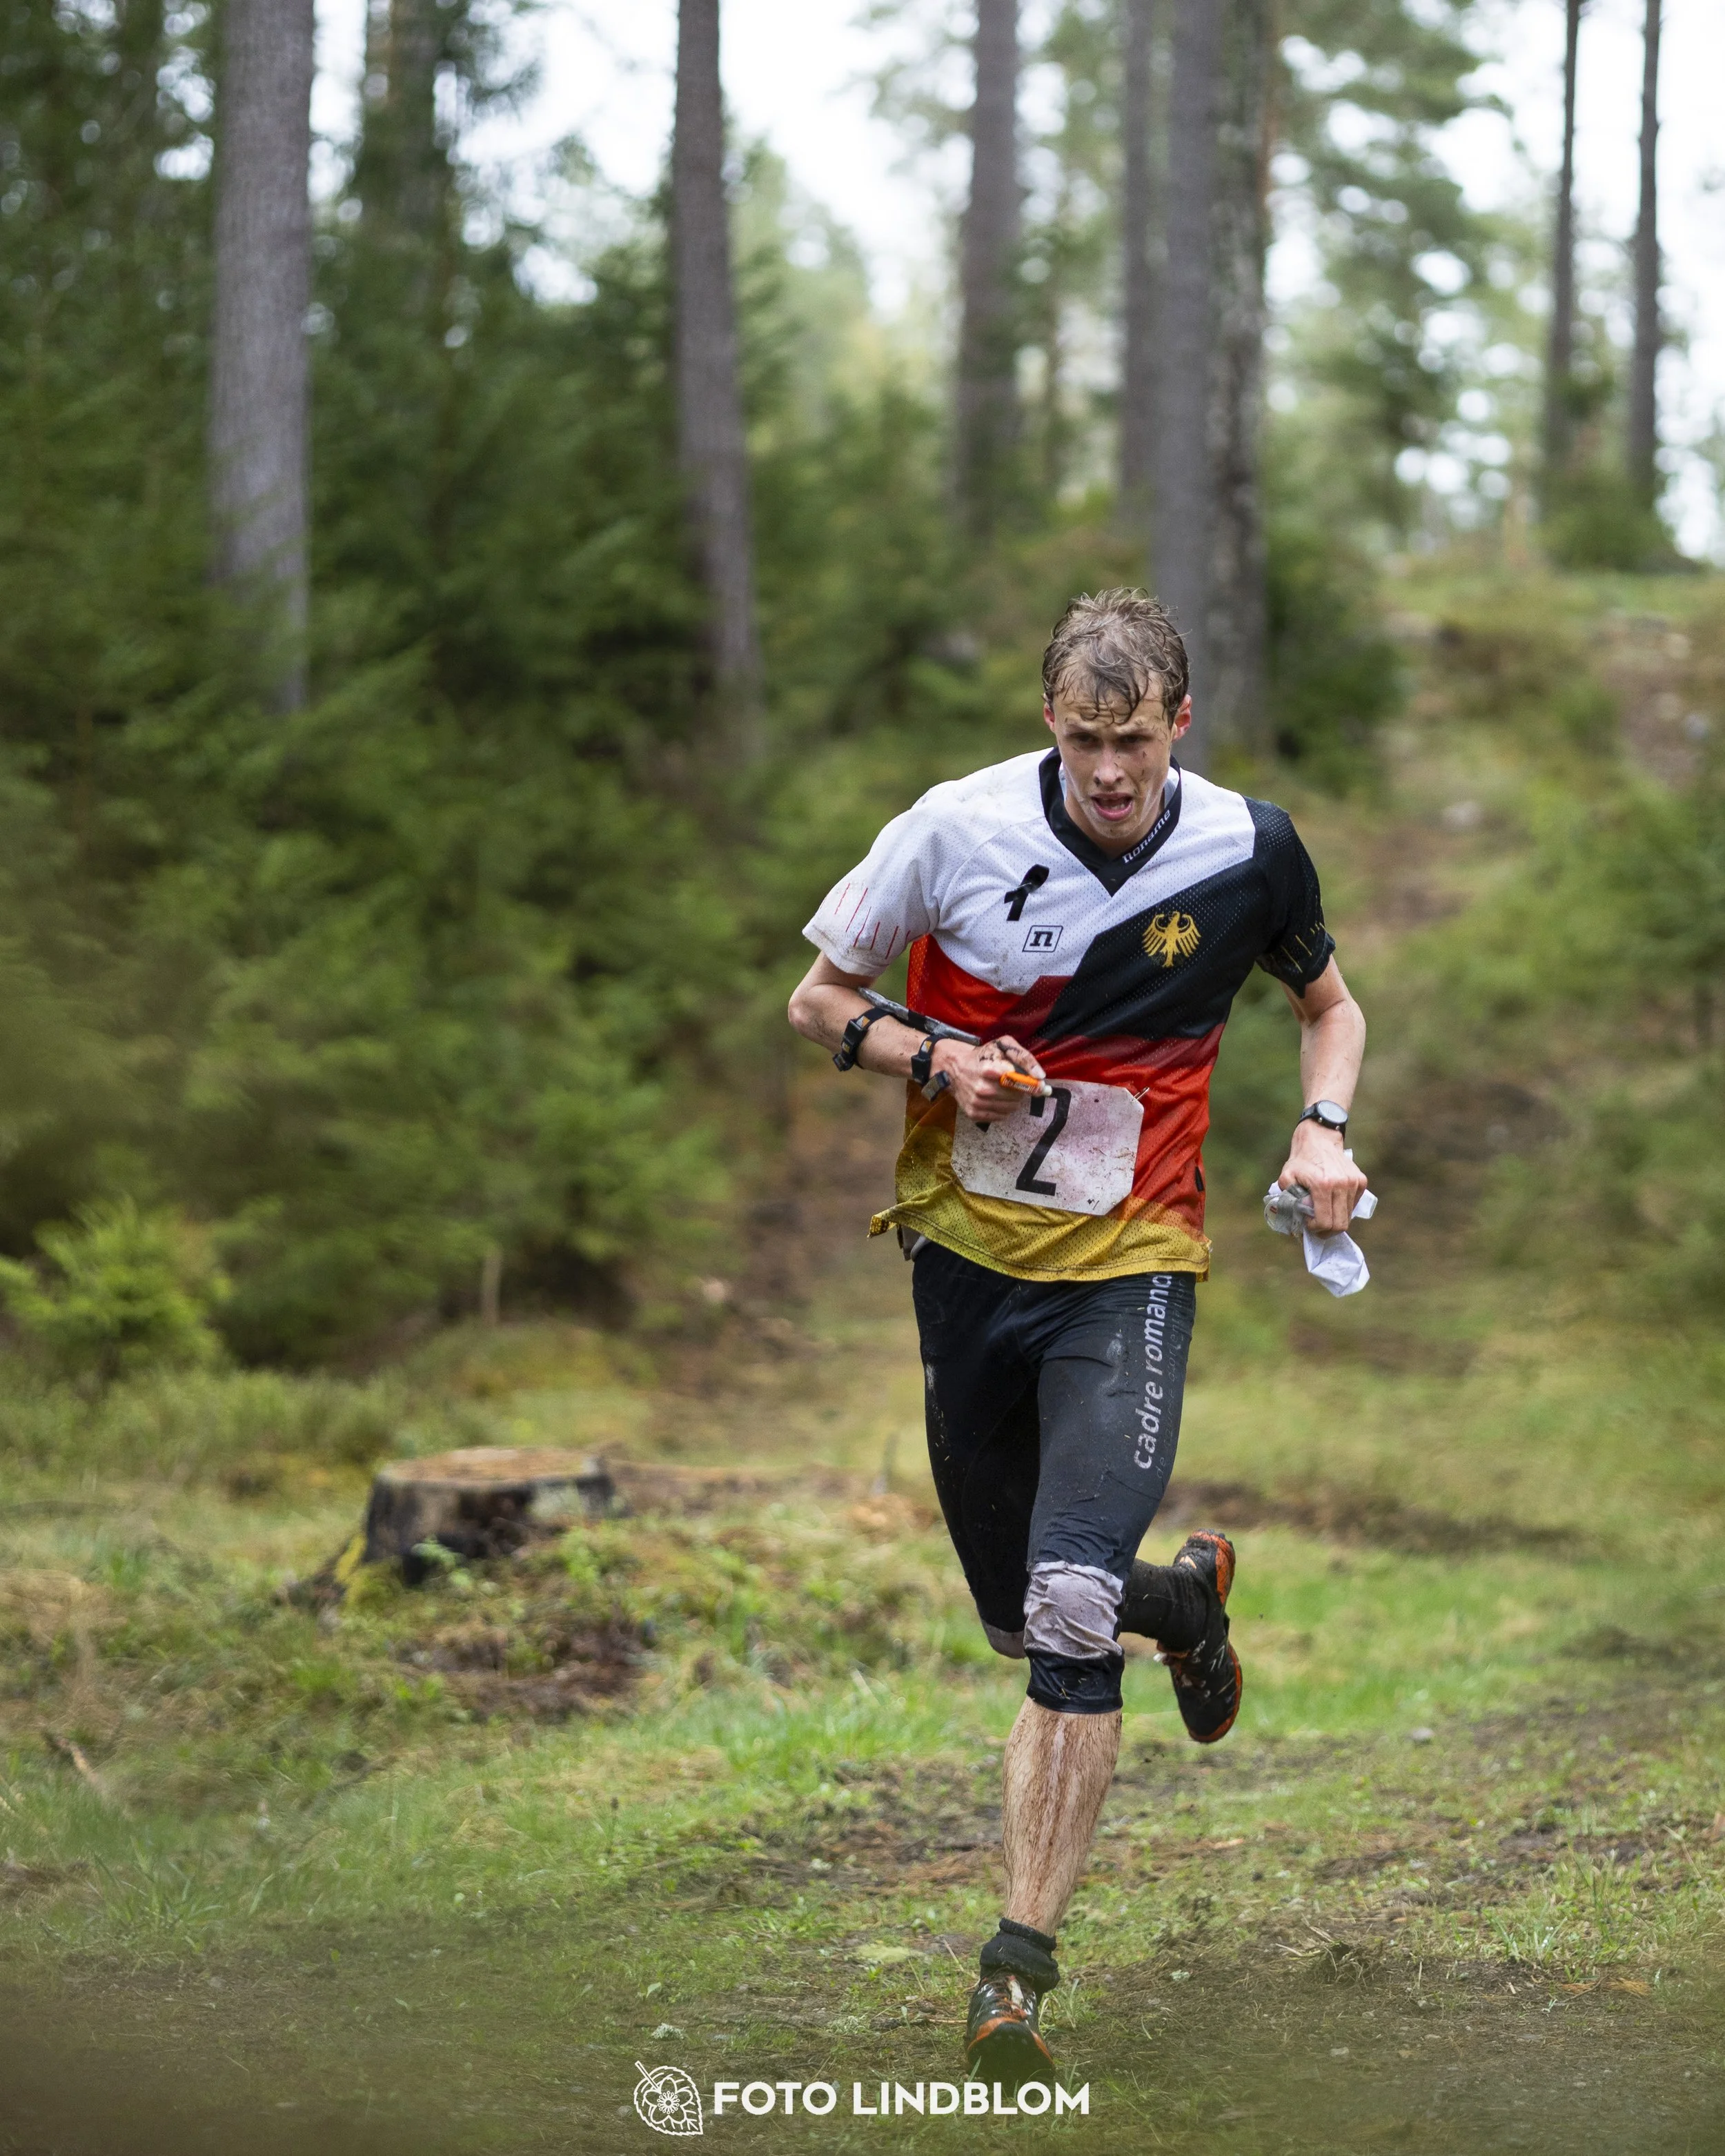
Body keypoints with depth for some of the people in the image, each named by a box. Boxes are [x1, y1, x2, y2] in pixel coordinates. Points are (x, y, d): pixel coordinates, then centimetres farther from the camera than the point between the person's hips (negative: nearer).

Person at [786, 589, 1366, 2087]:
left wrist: (1323, 1127, -7)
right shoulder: (958, 830, -9)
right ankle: (1188, 1594, 47)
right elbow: (821, 998, 4)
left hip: (1127, 1268, -2)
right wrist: (939, 1062, -16)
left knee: (1071, 1611, -20)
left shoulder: (1248, 852, -6)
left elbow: (1331, 1004, 14)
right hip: (964, 1254, 2)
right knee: (1028, 1625, 12)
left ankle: (1022, 1966, -13)